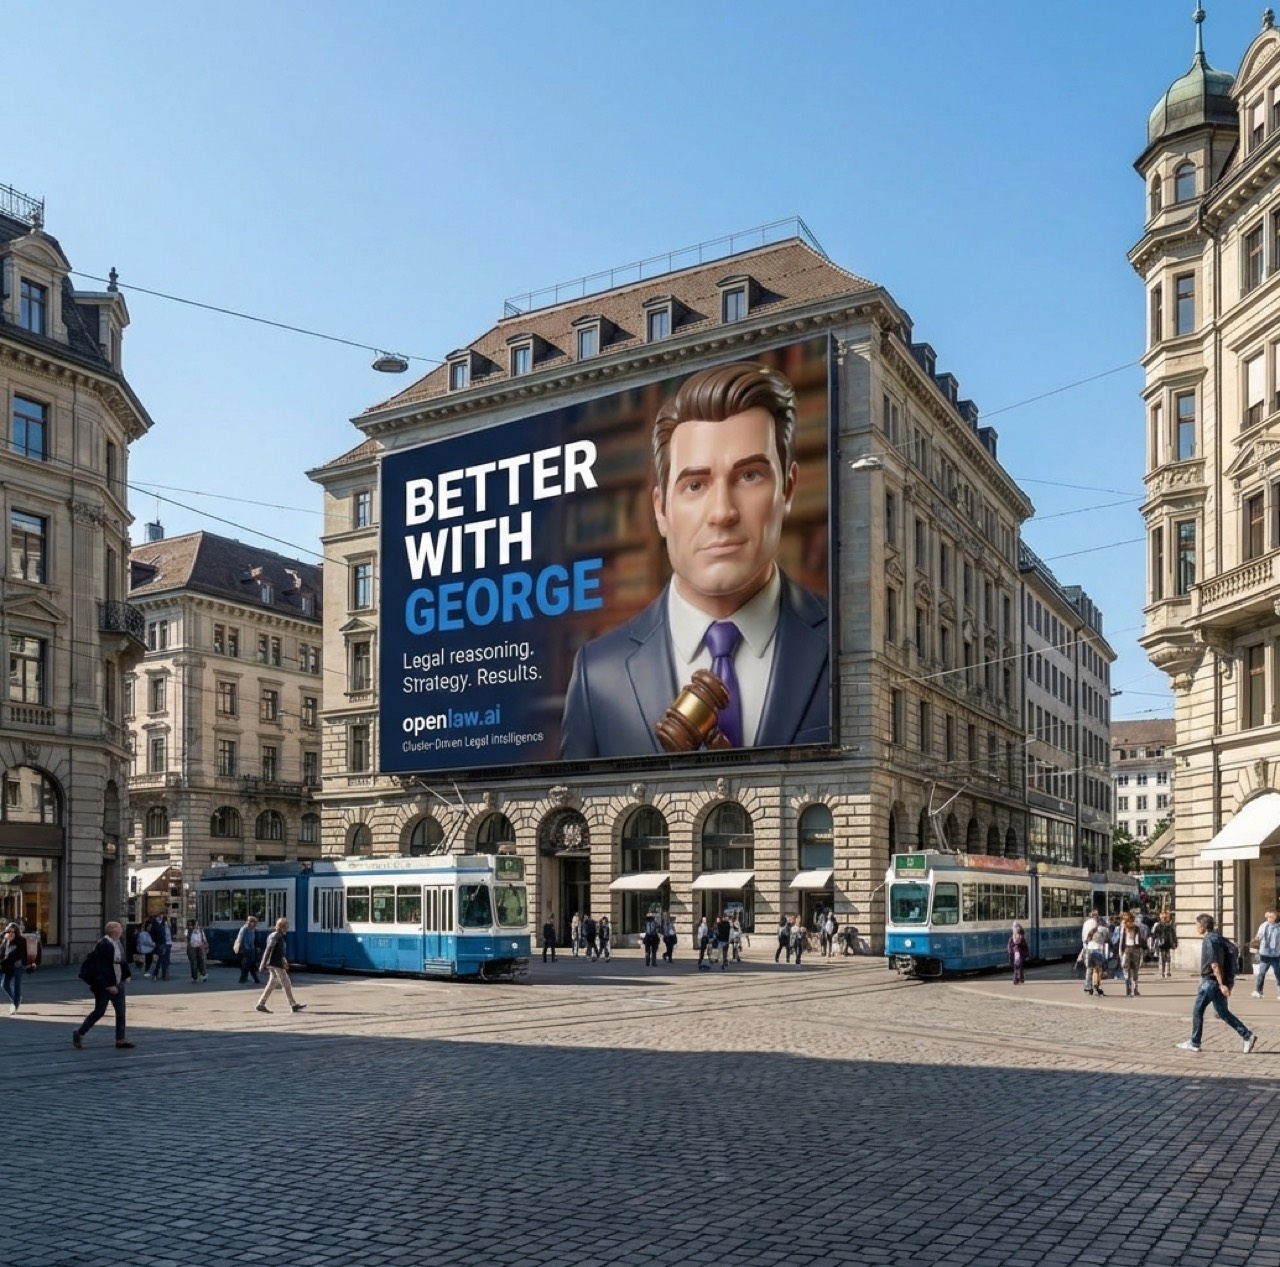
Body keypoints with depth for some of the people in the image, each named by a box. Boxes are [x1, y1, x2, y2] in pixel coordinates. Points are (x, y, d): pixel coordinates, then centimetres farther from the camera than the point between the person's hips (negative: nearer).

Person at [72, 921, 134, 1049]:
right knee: (99, 1012, 2)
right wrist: (109, 985, -23)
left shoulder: (119, 943, 5)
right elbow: (102, 968, -23)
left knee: (121, 1011, 6)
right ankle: (79, 1034, 19)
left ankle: (121, 1039, 12)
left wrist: (126, 976, 11)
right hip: (103, 985, -8)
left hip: (118, 983, 8)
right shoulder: (103, 946, -20)